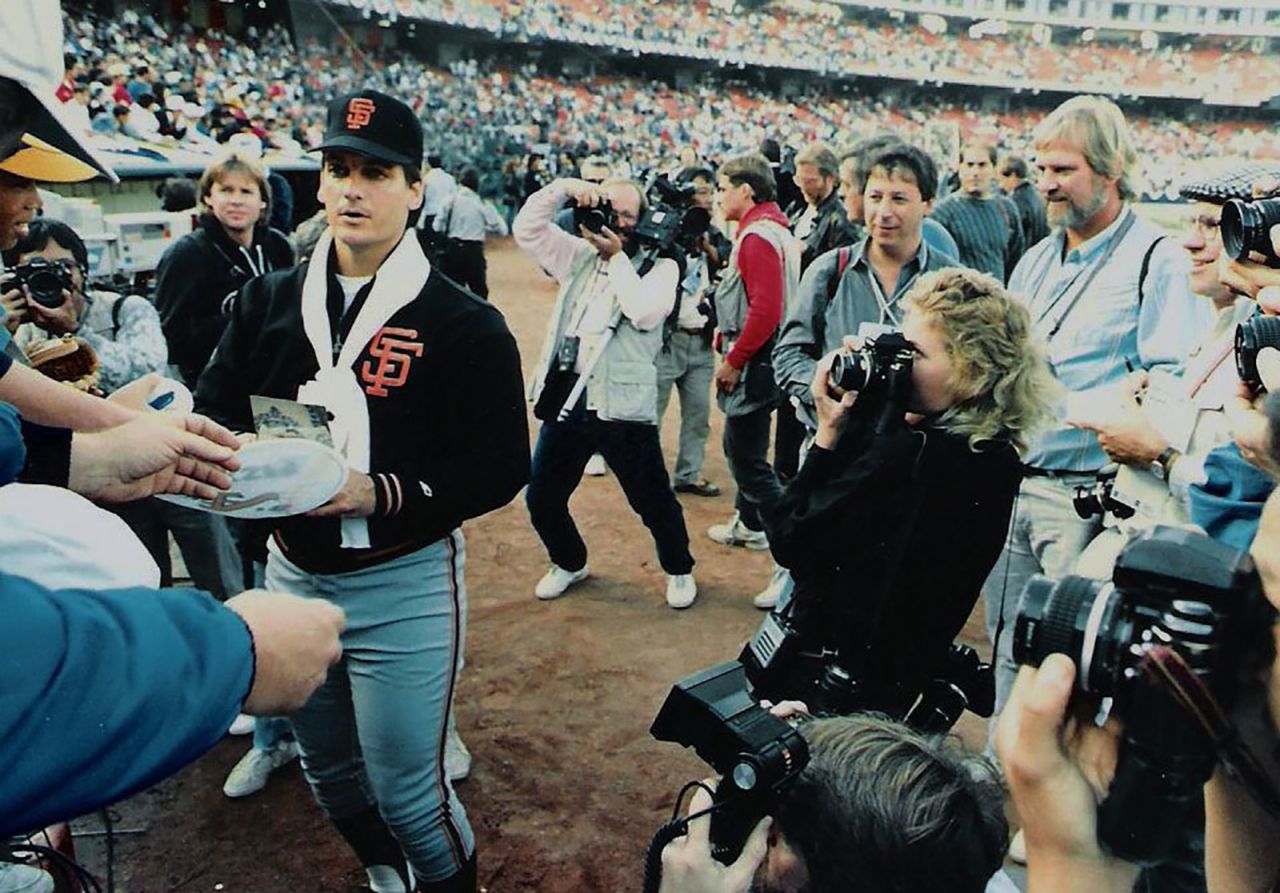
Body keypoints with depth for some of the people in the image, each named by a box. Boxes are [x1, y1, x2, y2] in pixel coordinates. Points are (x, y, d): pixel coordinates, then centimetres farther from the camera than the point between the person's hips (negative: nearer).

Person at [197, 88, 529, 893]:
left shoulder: (465, 325, -12)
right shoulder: (268, 300, 3)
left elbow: (502, 470, -13)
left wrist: (378, 494, -25)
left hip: (402, 585, -5)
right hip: (292, 572, 6)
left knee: (406, 792, 7)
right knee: (328, 771, 24)